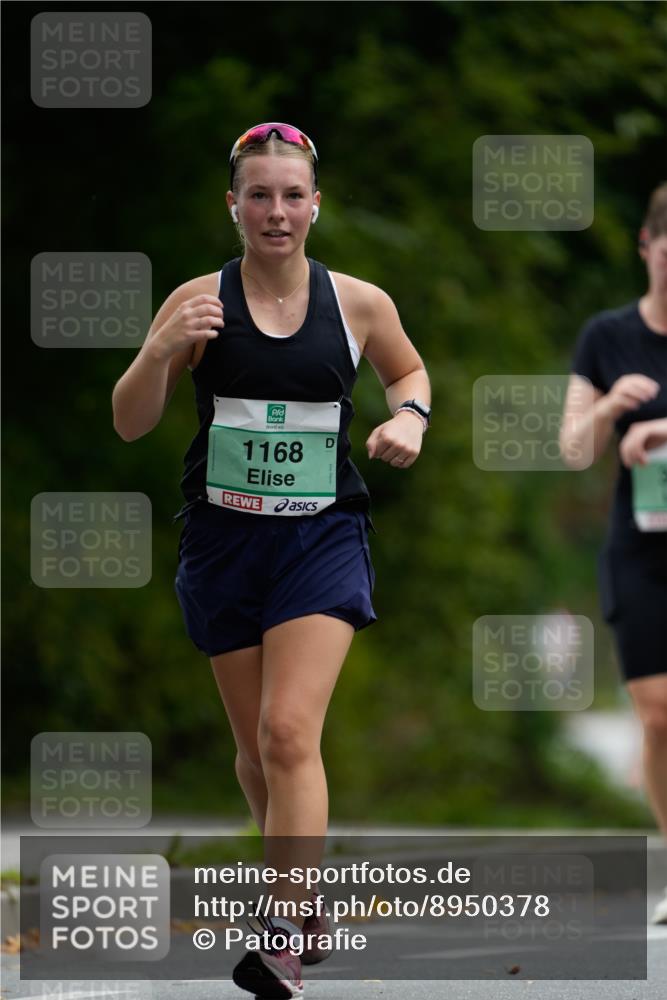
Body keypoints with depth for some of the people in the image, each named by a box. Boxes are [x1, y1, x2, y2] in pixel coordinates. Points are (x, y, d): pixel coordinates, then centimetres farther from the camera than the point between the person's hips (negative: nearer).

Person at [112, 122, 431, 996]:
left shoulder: (358, 304, 0)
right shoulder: (199, 302, -3)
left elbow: (410, 371, 20)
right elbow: (129, 425, -3)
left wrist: (410, 417, -2)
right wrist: (163, 350, -21)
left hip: (323, 538, -2)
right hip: (224, 537, 2)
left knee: (290, 733, -17)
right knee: (256, 746, 11)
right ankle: (303, 892, 33)